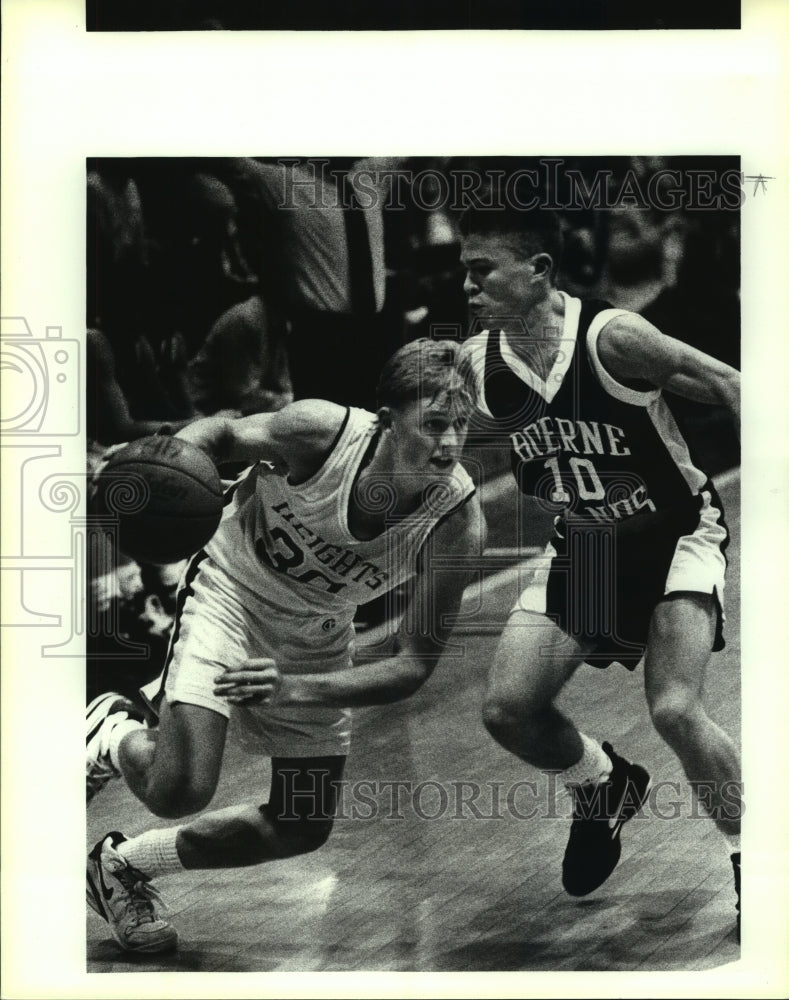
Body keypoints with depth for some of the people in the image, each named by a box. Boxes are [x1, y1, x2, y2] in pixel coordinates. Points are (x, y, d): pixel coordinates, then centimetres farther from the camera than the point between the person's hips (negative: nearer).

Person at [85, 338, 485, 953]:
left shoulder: (459, 523, -26)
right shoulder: (323, 430, -30)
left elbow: (416, 665, -23)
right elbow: (220, 432, -9)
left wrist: (295, 688, -35)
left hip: (318, 637, 4)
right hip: (230, 589, -3)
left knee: (303, 829, 8)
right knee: (181, 789, -23)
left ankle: (125, 864, 30)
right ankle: (115, 736, 15)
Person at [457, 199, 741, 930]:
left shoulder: (612, 337, -27)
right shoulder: (473, 362, -13)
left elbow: (726, 385, -19)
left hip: (677, 533, -5)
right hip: (581, 545, 5)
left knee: (675, 711, -20)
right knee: (509, 710, -3)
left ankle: (748, 862, 8)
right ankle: (604, 787, 30)